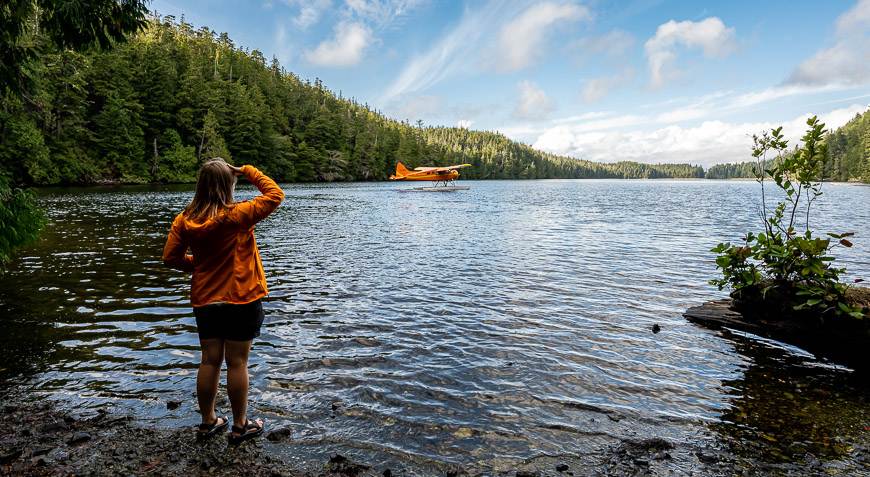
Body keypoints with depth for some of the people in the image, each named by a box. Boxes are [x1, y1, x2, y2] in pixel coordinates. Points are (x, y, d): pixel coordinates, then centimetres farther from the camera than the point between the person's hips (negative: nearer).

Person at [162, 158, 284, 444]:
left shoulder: (184, 220, -2)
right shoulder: (237, 216, -16)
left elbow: (171, 258, 2)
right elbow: (275, 195, -11)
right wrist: (248, 171, -3)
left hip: (205, 301, 5)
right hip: (241, 301, -4)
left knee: (209, 361, 14)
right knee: (237, 362, 5)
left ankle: (208, 422, 27)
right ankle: (240, 426, 18)